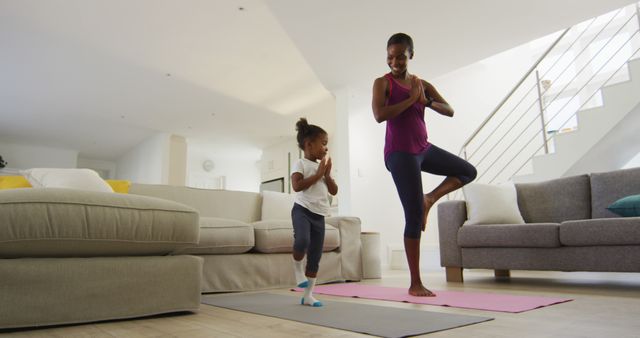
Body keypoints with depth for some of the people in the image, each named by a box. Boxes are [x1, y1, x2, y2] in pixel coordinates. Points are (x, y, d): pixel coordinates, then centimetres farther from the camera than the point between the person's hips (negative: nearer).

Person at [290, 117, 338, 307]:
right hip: (302, 210, -6)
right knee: (302, 241, -33)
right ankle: (297, 267, 0)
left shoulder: (323, 166, 16)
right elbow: (297, 186, -18)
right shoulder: (300, 164, -3)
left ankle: (308, 295, 15)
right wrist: (317, 174, -13)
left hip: (319, 215, 6)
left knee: (315, 257, 6)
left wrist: (327, 174, -1)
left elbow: (334, 191, 14)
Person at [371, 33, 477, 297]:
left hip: (424, 149, 7)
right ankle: (415, 284, 0)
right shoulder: (383, 82, -3)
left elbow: (449, 111, 4)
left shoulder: (422, 84, 11)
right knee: (414, 216, -9)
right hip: (400, 153, -7)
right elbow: (379, 115, -21)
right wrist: (411, 99, -15)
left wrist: (426, 101, -12)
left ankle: (429, 199, 14)